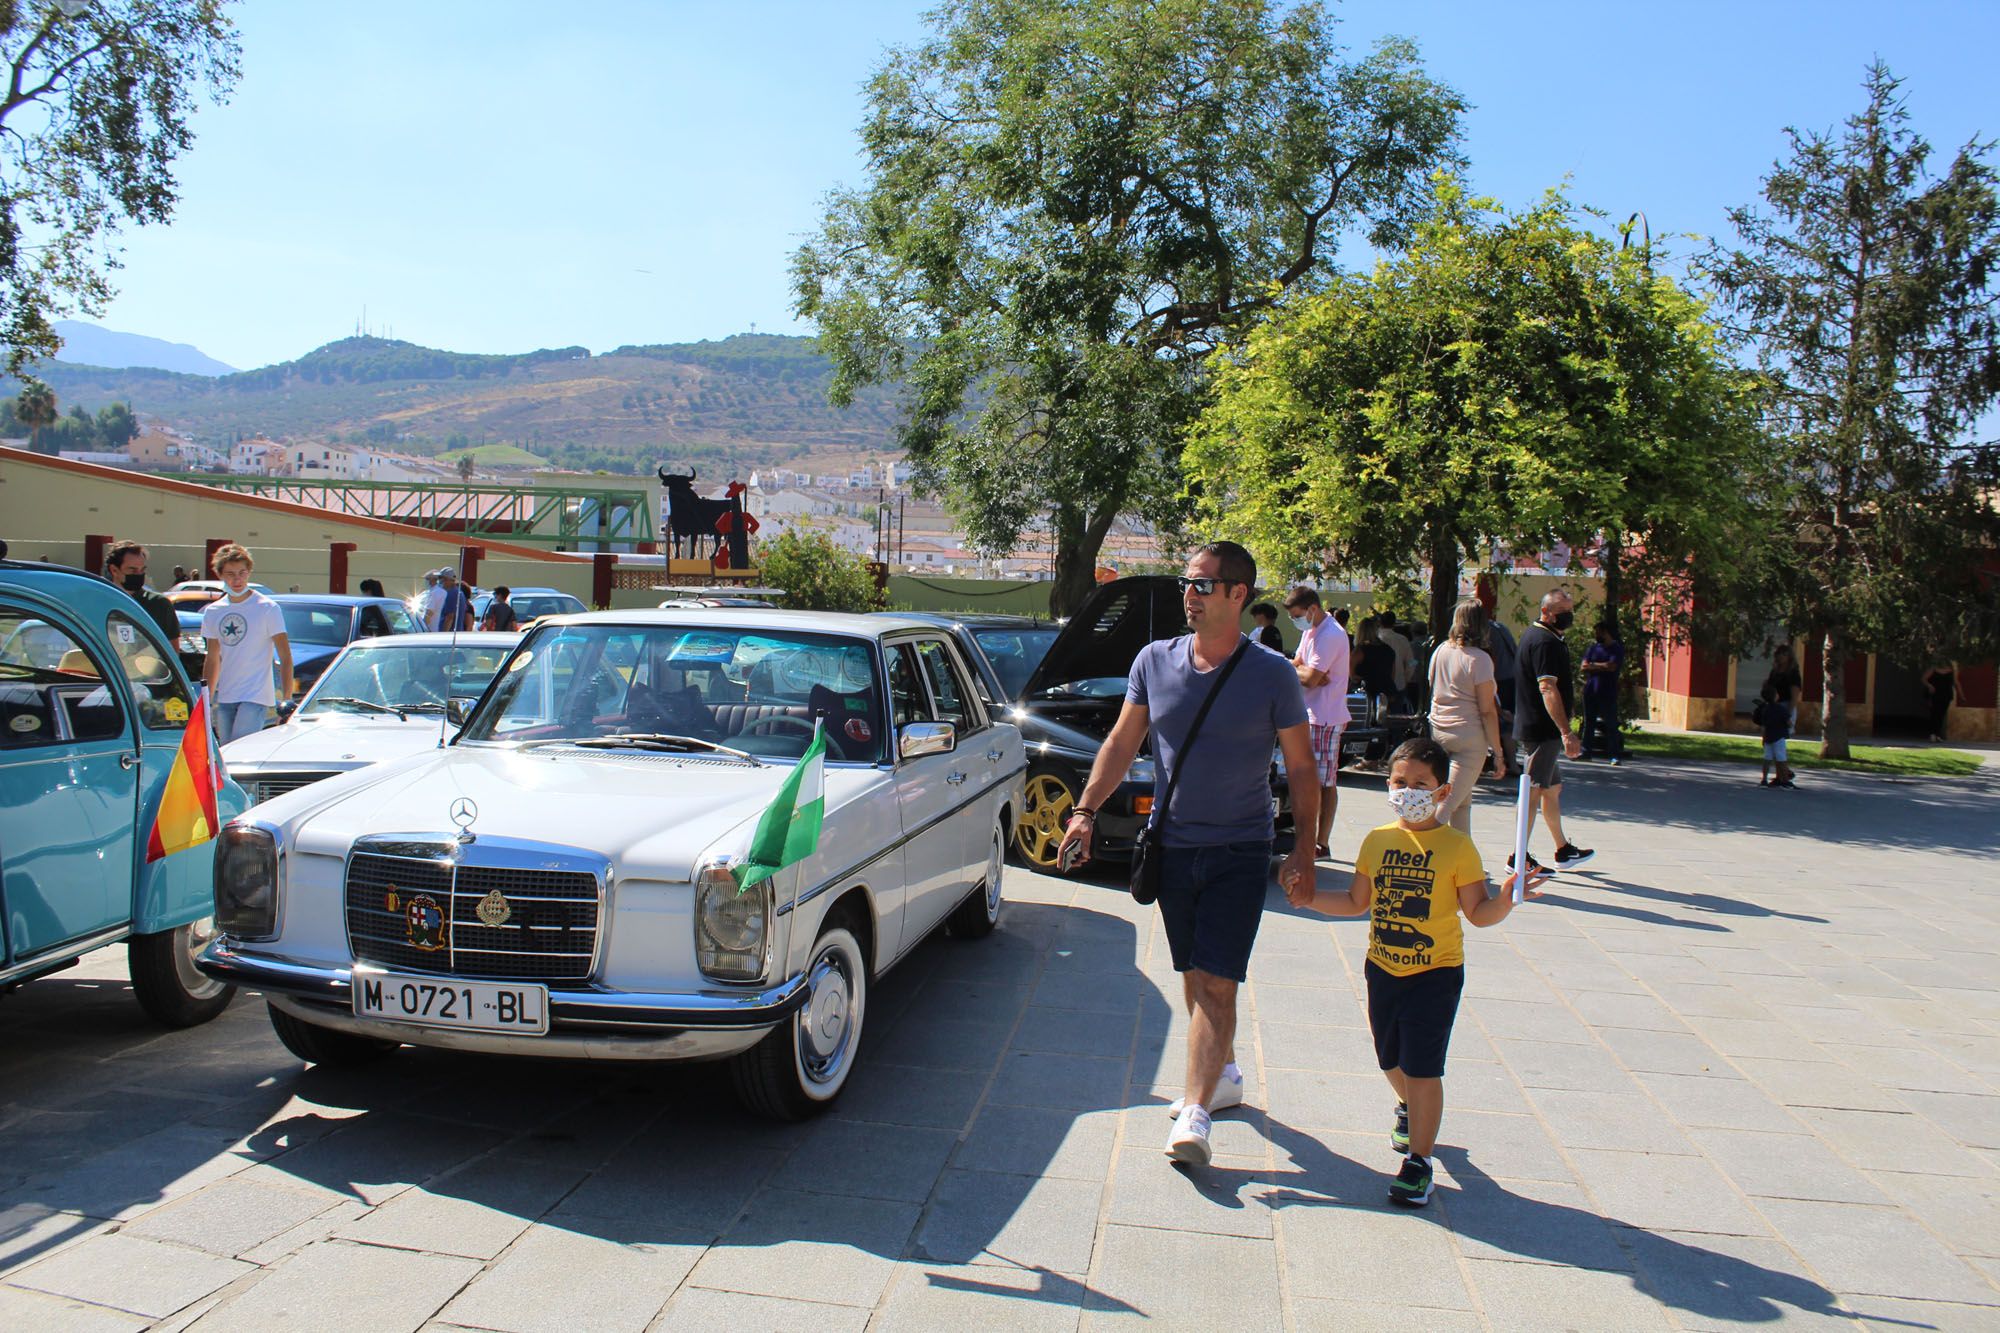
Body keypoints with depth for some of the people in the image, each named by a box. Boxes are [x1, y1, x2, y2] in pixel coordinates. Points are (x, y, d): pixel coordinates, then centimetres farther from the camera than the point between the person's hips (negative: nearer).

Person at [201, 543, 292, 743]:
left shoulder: (267, 608, -5)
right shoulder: (212, 612, 11)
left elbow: (285, 657, -7)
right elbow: (213, 661, 18)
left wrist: (287, 699, -16)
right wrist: (206, 702, 13)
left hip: (255, 697, -6)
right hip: (224, 699, 6)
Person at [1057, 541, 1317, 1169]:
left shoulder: (1272, 674, -7)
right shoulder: (1155, 661, 2)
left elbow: (1300, 768, 0)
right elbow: (1121, 743, 6)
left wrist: (1306, 846, -6)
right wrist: (1085, 811, -4)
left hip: (1240, 851, -4)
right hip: (1172, 846, 4)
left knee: (1216, 982, -9)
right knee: (1194, 978, 15)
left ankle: (1195, 1113, -8)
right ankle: (1223, 1074, 35)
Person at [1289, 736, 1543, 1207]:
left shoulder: (1456, 846, -10)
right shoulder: (1378, 840, 1)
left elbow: (1478, 913, -8)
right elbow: (1357, 902, 11)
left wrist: (1504, 901, -27)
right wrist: (1313, 898, -1)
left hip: (1435, 973, -5)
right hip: (1383, 969, 5)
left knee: (1422, 1069, -5)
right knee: (1391, 1061, 20)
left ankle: (1418, 1160, 9)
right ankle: (1411, 1108, 52)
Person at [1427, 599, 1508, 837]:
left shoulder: (1440, 650, 7)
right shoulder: (1479, 658, -11)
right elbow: (1487, 711, -10)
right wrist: (1498, 753, -6)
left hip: (1438, 731, 6)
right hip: (1469, 737, -6)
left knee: (1462, 802, 17)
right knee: (1449, 802, -7)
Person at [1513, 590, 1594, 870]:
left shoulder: (1535, 635, 17)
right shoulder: (1545, 642, -17)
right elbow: (1548, 688, -27)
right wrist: (1566, 732, -31)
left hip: (1539, 729, 11)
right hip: (1543, 729, -11)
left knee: (1553, 788, 18)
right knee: (1535, 790, -6)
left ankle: (1564, 850, 29)